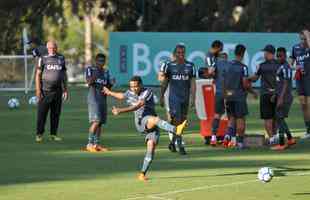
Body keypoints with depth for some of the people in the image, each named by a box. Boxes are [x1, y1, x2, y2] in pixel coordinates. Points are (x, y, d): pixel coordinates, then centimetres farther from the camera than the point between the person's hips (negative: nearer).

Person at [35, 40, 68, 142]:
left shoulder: (61, 59, 11)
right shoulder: (43, 59, -1)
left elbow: (64, 75, 16)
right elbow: (38, 75, -2)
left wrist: (65, 90, 11)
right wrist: (38, 90, -10)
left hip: (57, 91, 4)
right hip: (45, 91, -4)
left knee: (56, 113, 6)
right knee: (42, 113, -4)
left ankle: (53, 134, 14)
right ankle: (39, 134, 3)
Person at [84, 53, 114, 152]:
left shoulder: (106, 72, 16)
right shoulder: (90, 69, -1)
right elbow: (88, 82, -16)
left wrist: (111, 83, -3)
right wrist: (94, 76, -33)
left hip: (103, 99, 7)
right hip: (93, 98, -6)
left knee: (100, 123, 5)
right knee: (96, 121, -16)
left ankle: (96, 144, 10)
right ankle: (90, 144, -15)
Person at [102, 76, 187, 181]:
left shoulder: (147, 92, -7)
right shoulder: (130, 93, 10)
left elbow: (138, 106, -19)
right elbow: (121, 96, 36)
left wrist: (120, 110, -23)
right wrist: (110, 92, 55)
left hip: (152, 125, -1)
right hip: (140, 122, 1)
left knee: (151, 145, -17)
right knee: (156, 119, -32)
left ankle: (142, 174, -8)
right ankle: (176, 130, -58)